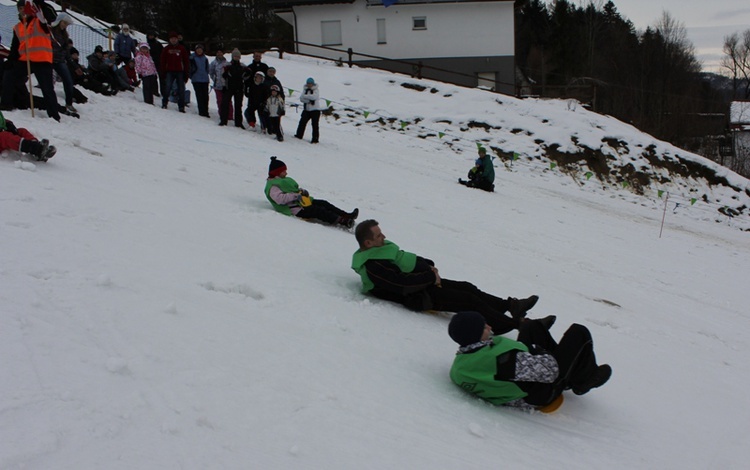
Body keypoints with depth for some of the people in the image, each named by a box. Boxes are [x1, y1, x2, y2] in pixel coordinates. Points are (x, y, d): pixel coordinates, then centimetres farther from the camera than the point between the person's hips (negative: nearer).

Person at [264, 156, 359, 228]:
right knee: (319, 211, -24)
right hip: (296, 210, -10)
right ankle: (342, 221, -33)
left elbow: (296, 188, 28)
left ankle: (347, 216, -10)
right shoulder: (272, 186, -8)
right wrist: (296, 196, -26)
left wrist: (302, 191, 5)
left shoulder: (285, 180, 22)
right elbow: (280, 198, -25)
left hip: (302, 202, 10)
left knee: (324, 203, -5)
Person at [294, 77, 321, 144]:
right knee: (302, 122, 5)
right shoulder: (305, 90, 8)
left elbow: (314, 97, -24)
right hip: (306, 110, 5)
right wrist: (308, 101, -18)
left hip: (315, 110, -5)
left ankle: (315, 139, -2)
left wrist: (305, 96, -14)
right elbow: (301, 98, -3)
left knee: (315, 125, -5)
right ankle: (299, 135, 19)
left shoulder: (316, 90, -5)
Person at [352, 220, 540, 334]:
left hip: (424, 282, 10)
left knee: (467, 287, 6)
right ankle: (514, 324, -7)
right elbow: (401, 282, -29)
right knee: (469, 300, -13)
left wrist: (429, 266, 0)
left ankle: (510, 305, 12)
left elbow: (408, 258, 18)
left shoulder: (380, 249, 9)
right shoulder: (372, 266, -22)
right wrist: (431, 276, -18)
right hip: (417, 296, -10)